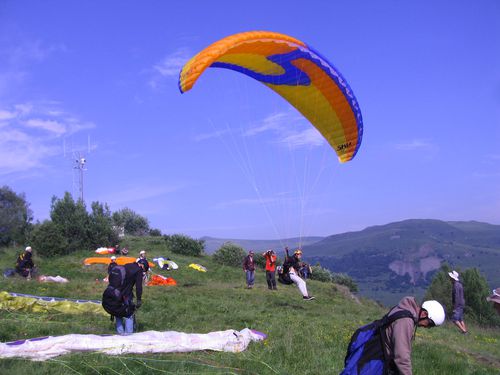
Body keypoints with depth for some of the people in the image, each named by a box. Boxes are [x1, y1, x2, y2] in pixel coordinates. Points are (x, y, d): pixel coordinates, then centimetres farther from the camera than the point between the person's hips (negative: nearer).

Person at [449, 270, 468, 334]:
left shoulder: (456, 285, -19)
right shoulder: (459, 284, 13)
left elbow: (457, 297, -22)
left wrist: (455, 307, -21)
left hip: (458, 305, -10)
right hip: (461, 304, 10)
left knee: (454, 319, -9)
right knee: (460, 319, 14)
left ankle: (463, 331, -10)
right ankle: (465, 331, 14)